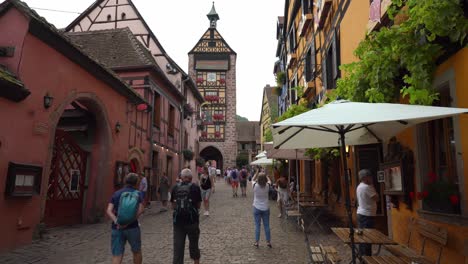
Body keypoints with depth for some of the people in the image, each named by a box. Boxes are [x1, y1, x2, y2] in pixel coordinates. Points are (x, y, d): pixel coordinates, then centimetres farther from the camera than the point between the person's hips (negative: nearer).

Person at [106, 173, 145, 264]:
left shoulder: (116, 194, 10)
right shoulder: (138, 194, 2)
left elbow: (108, 211, -5)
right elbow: (140, 210, -15)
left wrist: (116, 221, -16)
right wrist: (129, 222, -18)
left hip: (117, 228, 2)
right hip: (132, 227, -2)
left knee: (116, 257, 2)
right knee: (137, 252, 20)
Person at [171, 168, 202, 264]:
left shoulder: (175, 188, 1)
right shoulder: (195, 188, -6)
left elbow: (173, 206, 7)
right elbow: (198, 205, -2)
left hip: (178, 221, 1)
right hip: (192, 220, -1)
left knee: (178, 246, 6)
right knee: (193, 245, 17)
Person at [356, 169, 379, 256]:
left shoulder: (359, 187, 13)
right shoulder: (367, 187, -17)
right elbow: (376, 198, -16)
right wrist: (372, 186, -7)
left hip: (361, 213, 9)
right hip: (367, 215, -9)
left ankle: (362, 255, 20)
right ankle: (367, 256, 1)